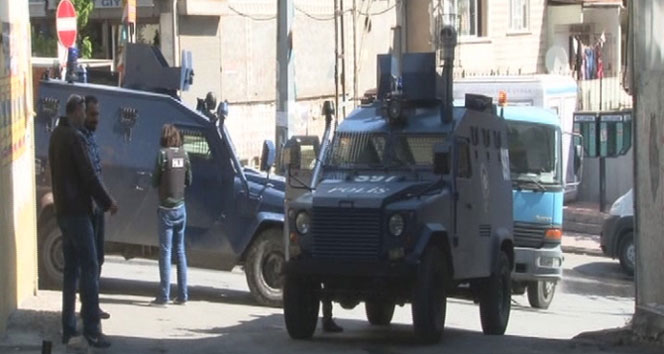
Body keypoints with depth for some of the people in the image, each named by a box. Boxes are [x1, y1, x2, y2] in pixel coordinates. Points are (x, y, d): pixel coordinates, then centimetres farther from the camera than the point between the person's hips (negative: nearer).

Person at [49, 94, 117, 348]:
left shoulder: (57, 135, 13)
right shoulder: (74, 137, -15)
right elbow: (88, 175, -17)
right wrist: (107, 202, -7)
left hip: (63, 210, 9)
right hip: (77, 210, -9)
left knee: (71, 268, 12)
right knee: (89, 268, -8)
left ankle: (68, 327, 13)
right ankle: (91, 329, -11)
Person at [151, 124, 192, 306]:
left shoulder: (163, 154, -13)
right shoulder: (184, 154, 1)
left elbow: (155, 181, -7)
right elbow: (189, 180, 8)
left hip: (166, 209, -5)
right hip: (181, 207, 5)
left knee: (165, 251, -3)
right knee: (180, 250, 11)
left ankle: (164, 295, -6)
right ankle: (182, 295, 12)